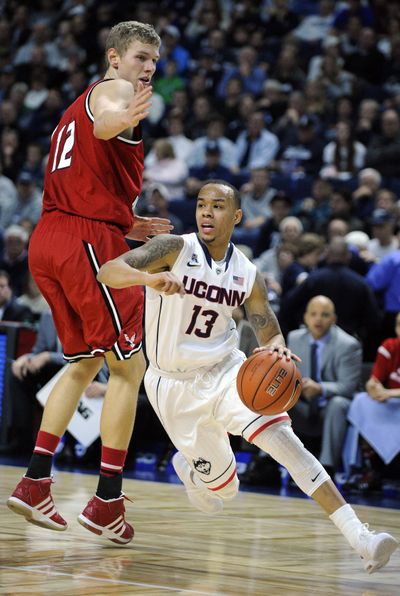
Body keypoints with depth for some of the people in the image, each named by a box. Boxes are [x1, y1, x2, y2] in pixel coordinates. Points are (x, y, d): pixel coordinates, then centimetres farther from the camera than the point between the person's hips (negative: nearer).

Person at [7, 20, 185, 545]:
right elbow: (104, 121, -31)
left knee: (85, 363, 19)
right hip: (89, 240, -10)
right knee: (129, 366, -4)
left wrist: (127, 226, 31)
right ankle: (107, 502, -6)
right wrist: (121, 120, -54)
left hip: (47, 241, 10)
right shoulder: (113, 89, -2)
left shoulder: (78, 108, 27)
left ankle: (35, 483, 14)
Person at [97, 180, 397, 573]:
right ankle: (188, 467, 45)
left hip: (226, 371, 2)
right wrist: (151, 277, -47)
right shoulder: (174, 250, -13)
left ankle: (360, 539, -28)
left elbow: (269, 334, 5)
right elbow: (107, 272, -26)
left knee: (283, 439, -22)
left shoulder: (248, 276, -2)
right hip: (176, 384, -2)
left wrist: (275, 348, -21)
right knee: (223, 488, 5)